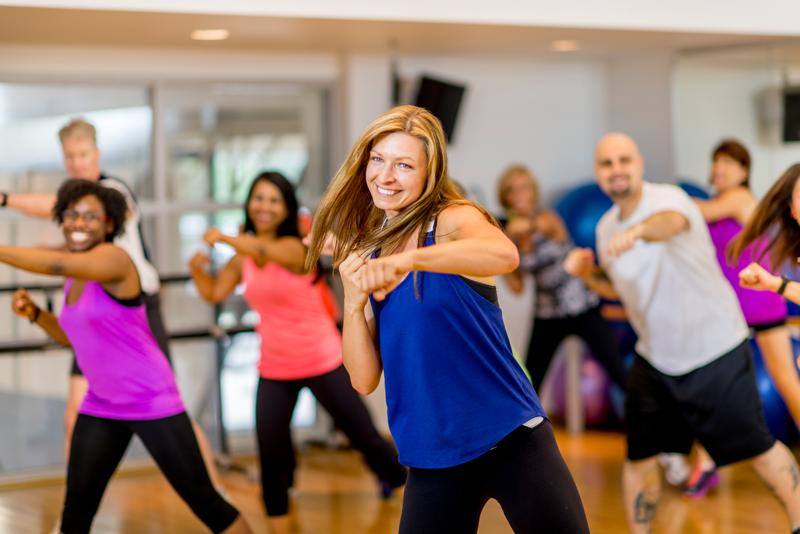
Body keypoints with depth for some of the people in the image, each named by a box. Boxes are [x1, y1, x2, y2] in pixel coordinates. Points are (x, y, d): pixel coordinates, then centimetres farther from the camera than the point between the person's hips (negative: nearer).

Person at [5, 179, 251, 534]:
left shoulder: (113, 259, -18)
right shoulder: (76, 276, 7)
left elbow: (57, 264, -38)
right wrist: (34, 313, 3)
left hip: (152, 403, -7)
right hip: (101, 406, 8)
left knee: (203, 500, -1)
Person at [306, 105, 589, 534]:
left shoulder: (455, 219, -7)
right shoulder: (364, 258, 7)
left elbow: (505, 255, -32)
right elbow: (364, 380, 3)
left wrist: (407, 260, -43)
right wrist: (353, 302, -11)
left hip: (511, 439, -4)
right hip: (431, 460, 4)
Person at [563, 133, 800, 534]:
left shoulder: (667, 198, -21)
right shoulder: (606, 227, 1)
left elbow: (672, 221, -48)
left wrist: (637, 231, -71)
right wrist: (587, 273, -5)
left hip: (715, 351, -5)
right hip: (654, 360, 6)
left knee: (757, 449, 3)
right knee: (639, 457, 4)